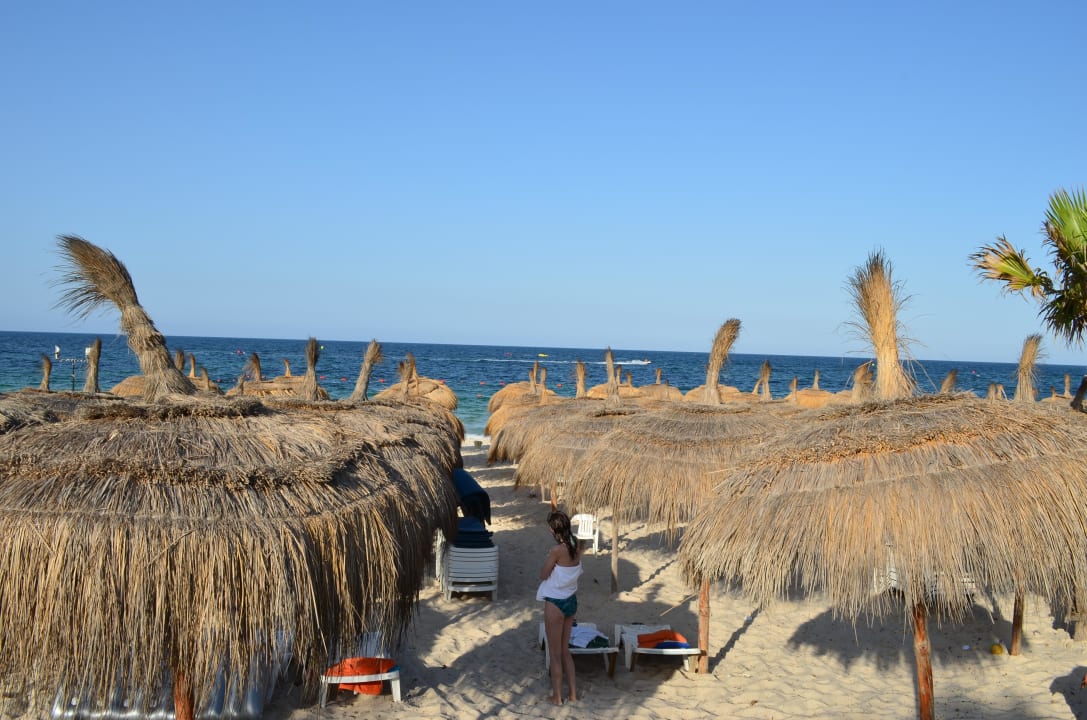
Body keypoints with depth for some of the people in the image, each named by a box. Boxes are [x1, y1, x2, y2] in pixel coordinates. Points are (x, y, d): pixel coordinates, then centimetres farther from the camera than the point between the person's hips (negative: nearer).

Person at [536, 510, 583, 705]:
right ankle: (573, 693, 28)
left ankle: (557, 696, 19)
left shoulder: (557, 550, -23)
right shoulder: (576, 547, -1)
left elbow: (543, 576, -11)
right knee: (565, 650, 21)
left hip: (555, 604, -7)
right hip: (571, 601, 7)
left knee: (555, 654, 9)